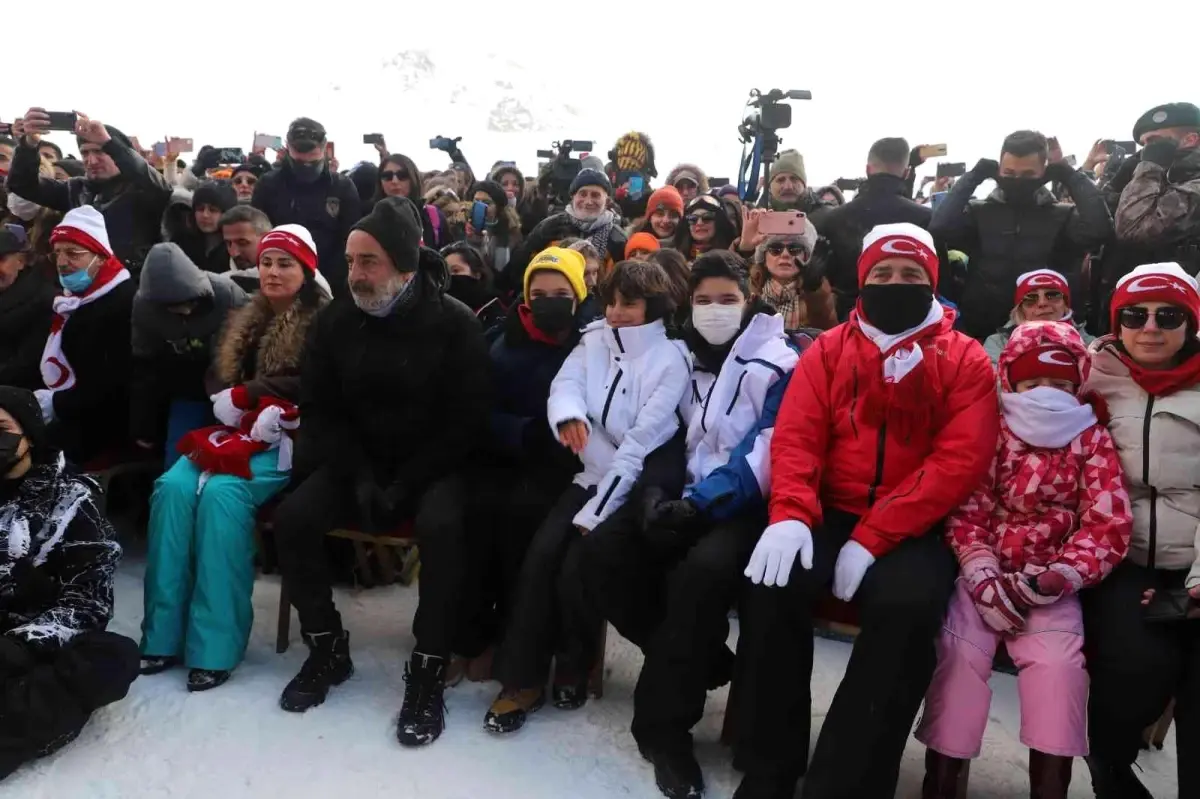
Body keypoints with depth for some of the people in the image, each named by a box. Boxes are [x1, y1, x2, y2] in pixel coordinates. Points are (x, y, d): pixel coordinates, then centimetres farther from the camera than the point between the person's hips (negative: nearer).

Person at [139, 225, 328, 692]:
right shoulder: (245, 319, 20)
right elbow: (216, 382, 17)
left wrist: (244, 394, -10)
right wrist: (257, 408, -6)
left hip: (286, 441, -6)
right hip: (235, 434, 6)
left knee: (223, 492, -31)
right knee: (173, 486, -21)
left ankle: (214, 647, -27)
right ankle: (164, 634, -16)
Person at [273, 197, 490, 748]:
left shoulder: (455, 324, -12)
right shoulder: (336, 321, 0)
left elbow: (467, 421, -13)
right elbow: (319, 409, 2)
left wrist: (405, 485, -20)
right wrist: (360, 475, -15)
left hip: (432, 465, -4)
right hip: (356, 460, 4)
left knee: (441, 527, -33)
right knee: (293, 518, -18)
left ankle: (428, 671, -18)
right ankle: (327, 648, 2)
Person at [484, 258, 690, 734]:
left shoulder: (671, 360, -8)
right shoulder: (593, 341, 9)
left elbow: (640, 445, -15)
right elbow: (564, 384, -9)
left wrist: (593, 514, -19)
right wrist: (568, 414, -36)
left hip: (636, 490, -4)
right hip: (592, 475, 4)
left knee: (576, 566, -20)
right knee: (540, 554, -17)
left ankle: (574, 669, 8)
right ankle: (523, 679, -5)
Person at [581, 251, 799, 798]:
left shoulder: (779, 363, -2)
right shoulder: (682, 360, 14)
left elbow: (767, 449, -13)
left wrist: (700, 503, -24)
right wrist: (657, 494, -10)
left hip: (743, 507, -5)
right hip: (685, 500, 6)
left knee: (703, 570, -36)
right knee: (601, 553, -19)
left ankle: (662, 724, -18)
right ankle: (695, 660, 0)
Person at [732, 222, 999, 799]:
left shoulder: (965, 360, 3)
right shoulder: (828, 350, 10)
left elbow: (959, 461, -9)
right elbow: (795, 437, -1)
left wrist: (872, 537, -19)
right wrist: (790, 516, -22)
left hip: (914, 530, -1)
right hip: (830, 515, 2)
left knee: (908, 604, -32)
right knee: (772, 581, -26)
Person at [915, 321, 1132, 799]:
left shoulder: (1093, 442, 6)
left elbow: (1110, 522, -2)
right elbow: (967, 508, -4)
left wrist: (1061, 575, -16)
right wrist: (982, 574, -19)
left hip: (1051, 579, 1)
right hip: (986, 572, -1)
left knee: (1059, 660, -23)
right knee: (960, 649, -21)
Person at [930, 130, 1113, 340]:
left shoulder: (1064, 216, 4)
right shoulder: (978, 212, 3)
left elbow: (1099, 229, -15)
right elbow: (939, 228, -15)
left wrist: (1067, 174, -7)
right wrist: (977, 174, -8)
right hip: (983, 335, 0)